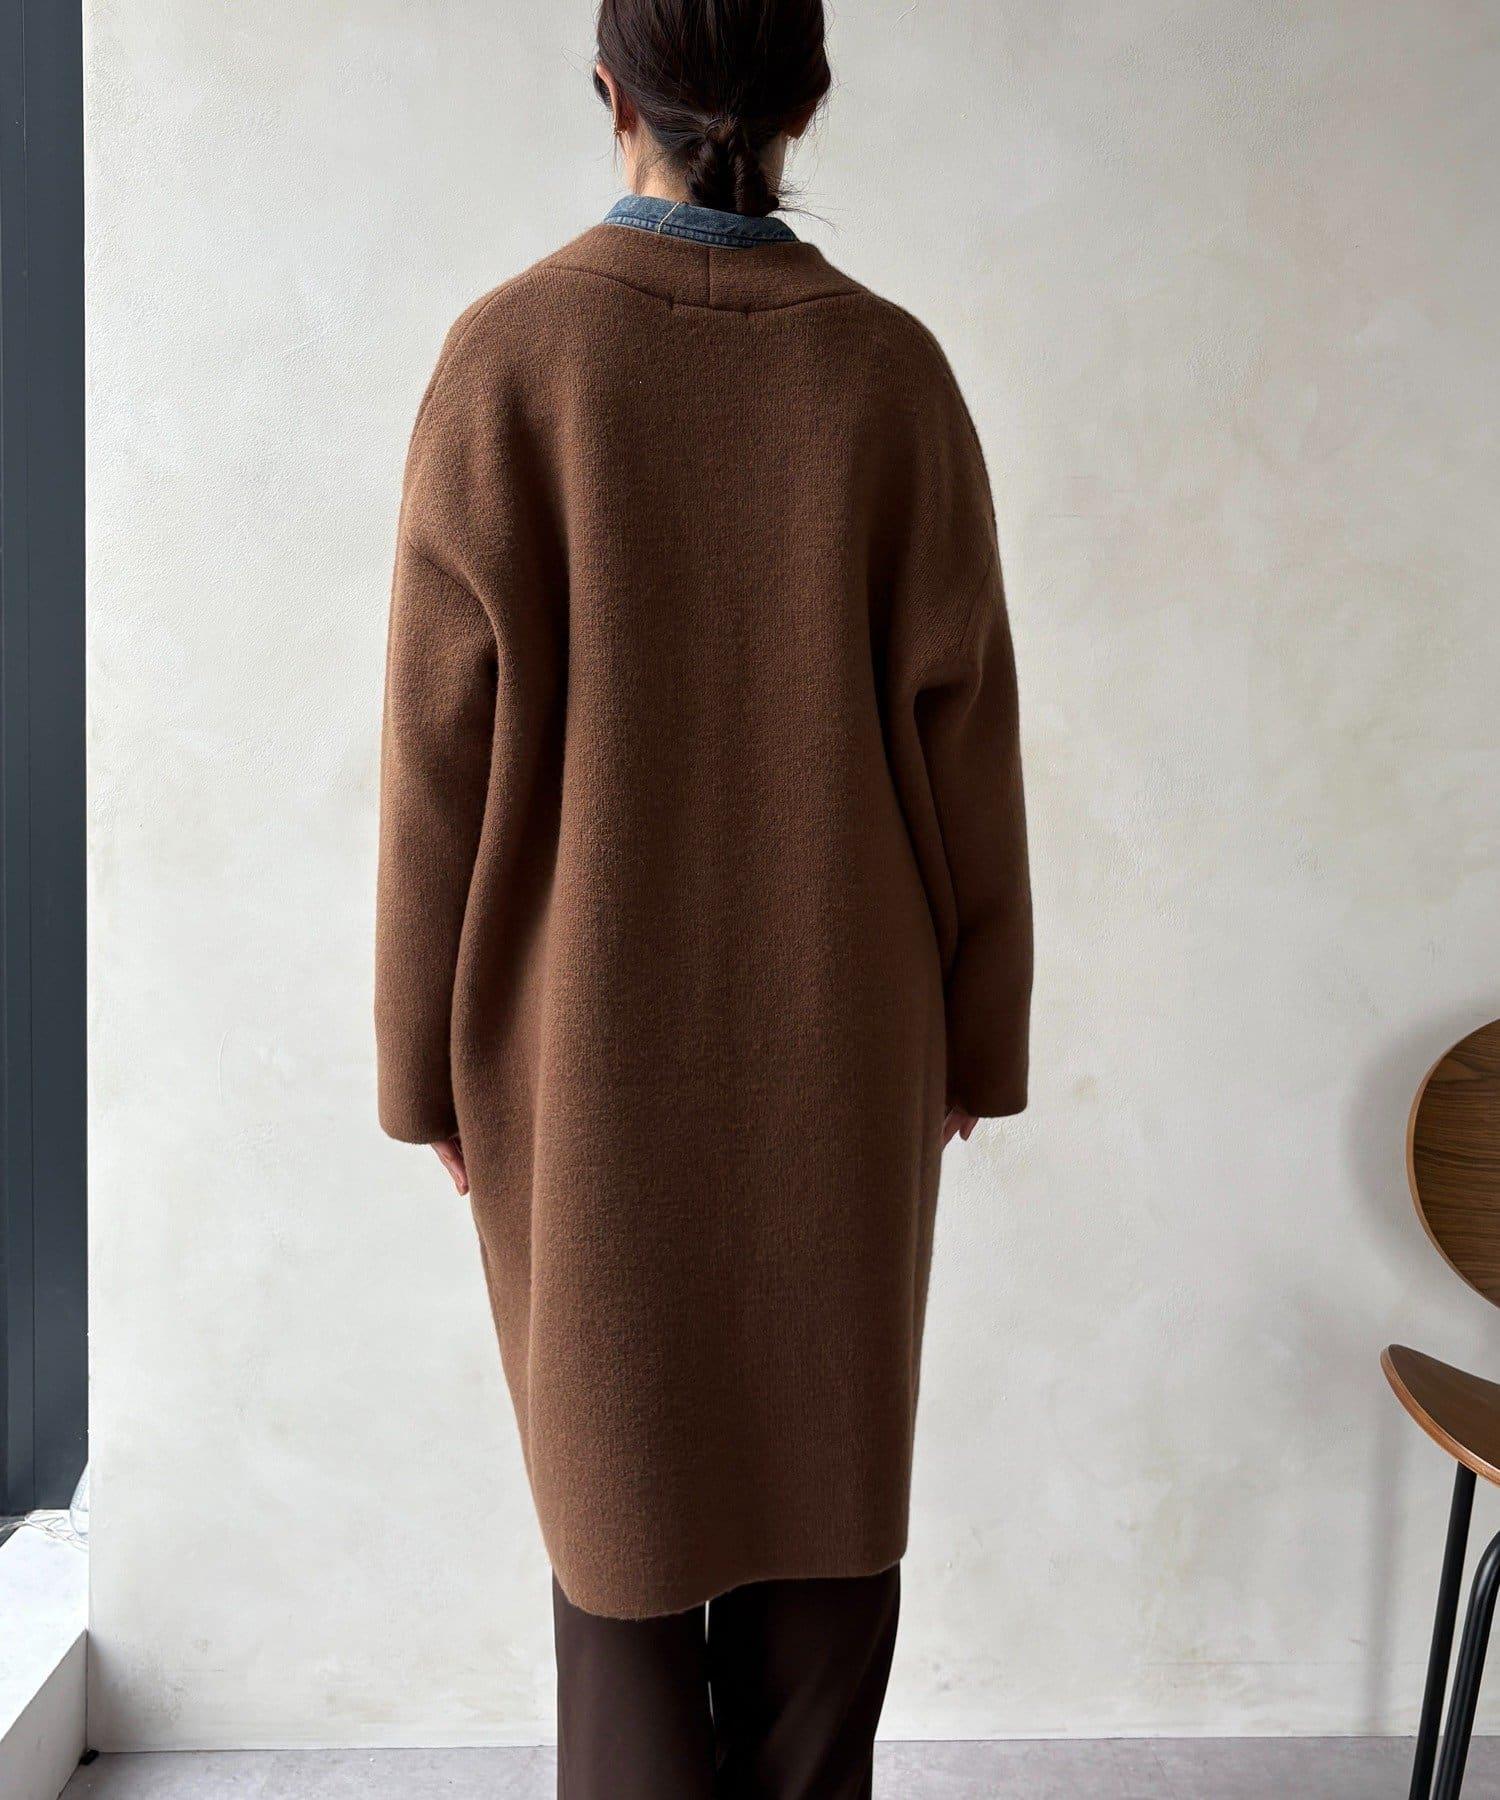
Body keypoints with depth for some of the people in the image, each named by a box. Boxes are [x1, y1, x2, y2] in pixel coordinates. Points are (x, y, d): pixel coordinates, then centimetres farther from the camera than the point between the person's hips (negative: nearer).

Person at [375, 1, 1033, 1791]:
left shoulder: (509, 352, -8)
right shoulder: (889, 365, -3)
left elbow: (445, 729, -8)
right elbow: (961, 719, -1)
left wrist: (427, 1054, 2)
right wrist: (975, 1026, 9)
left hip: (586, 1035, -1)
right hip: (841, 1029, 2)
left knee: (614, 1461, 14)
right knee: (827, 1454, 17)